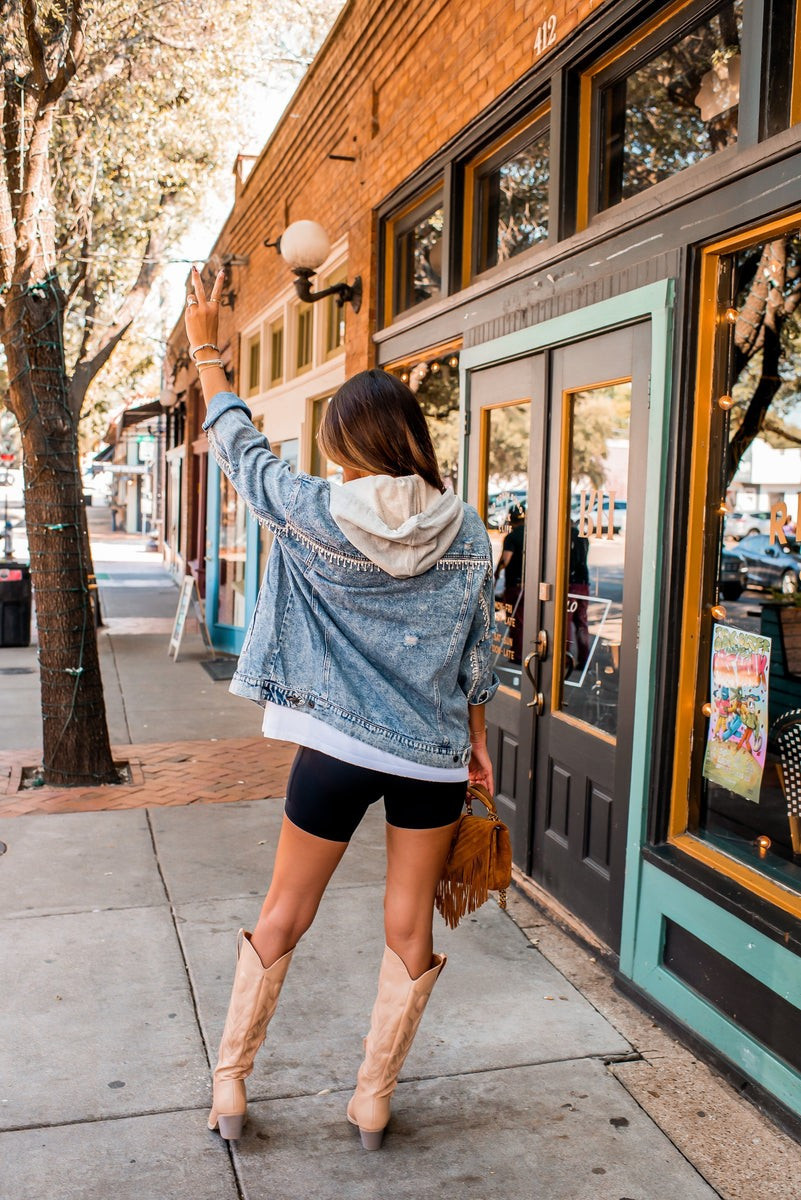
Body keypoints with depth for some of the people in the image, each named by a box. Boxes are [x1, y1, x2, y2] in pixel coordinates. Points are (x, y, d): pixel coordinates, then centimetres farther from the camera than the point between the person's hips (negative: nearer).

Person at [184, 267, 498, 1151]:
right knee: (410, 931, 14)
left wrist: (206, 351, 17)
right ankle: (372, 1105, 28)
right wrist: (476, 741, 15)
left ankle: (229, 1088, 30)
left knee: (281, 918, 16)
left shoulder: (315, 513, -10)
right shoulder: (464, 530, -3)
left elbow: (241, 450, 5)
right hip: (433, 753, 2)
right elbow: (476, 648, 3)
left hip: (337, 746, -2)